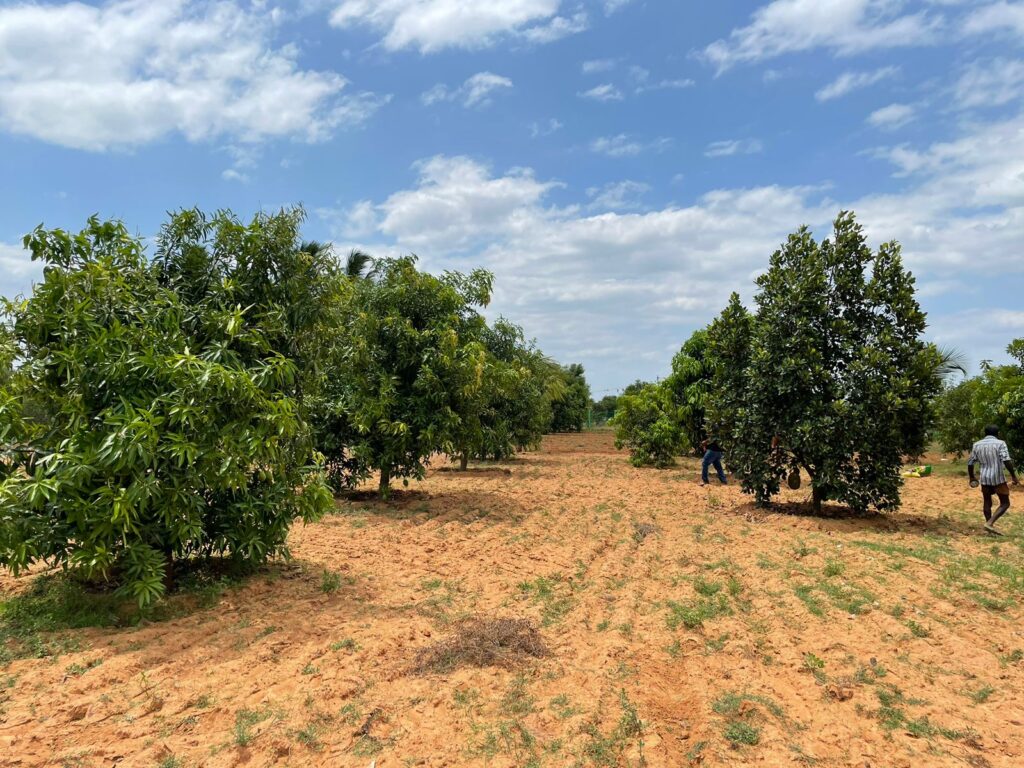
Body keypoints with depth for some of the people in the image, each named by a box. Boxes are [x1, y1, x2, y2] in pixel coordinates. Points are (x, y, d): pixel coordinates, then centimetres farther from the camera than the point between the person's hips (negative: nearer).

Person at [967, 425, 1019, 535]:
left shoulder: (977, 445, 9)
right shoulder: (1000, 443, -6)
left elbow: (970, 463, 12)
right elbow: (1006, 461, -18)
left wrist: (972, 477, 24)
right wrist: (1014, 476, -12)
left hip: (984, 478, 5)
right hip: (998, 478, -5)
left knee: (987, 503, 16)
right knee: (1005, 503, 5)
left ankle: (989, 525, 21)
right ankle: (990, 523, -10)